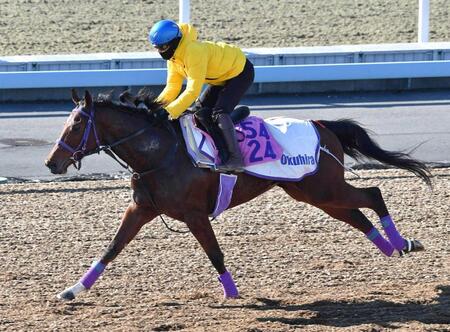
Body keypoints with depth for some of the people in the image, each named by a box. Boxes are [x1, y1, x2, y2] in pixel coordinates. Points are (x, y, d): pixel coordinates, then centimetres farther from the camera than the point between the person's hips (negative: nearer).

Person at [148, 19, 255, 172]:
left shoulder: (194, 52, -34)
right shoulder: (173, 58, -3)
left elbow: (193, 91, -36)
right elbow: (172, 88, 0)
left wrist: (169, 112, -37)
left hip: (240, 72, -10)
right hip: (222, 77, 10)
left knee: (219, 113, -24)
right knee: (199, 110, 5)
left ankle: (236, 158, -25)